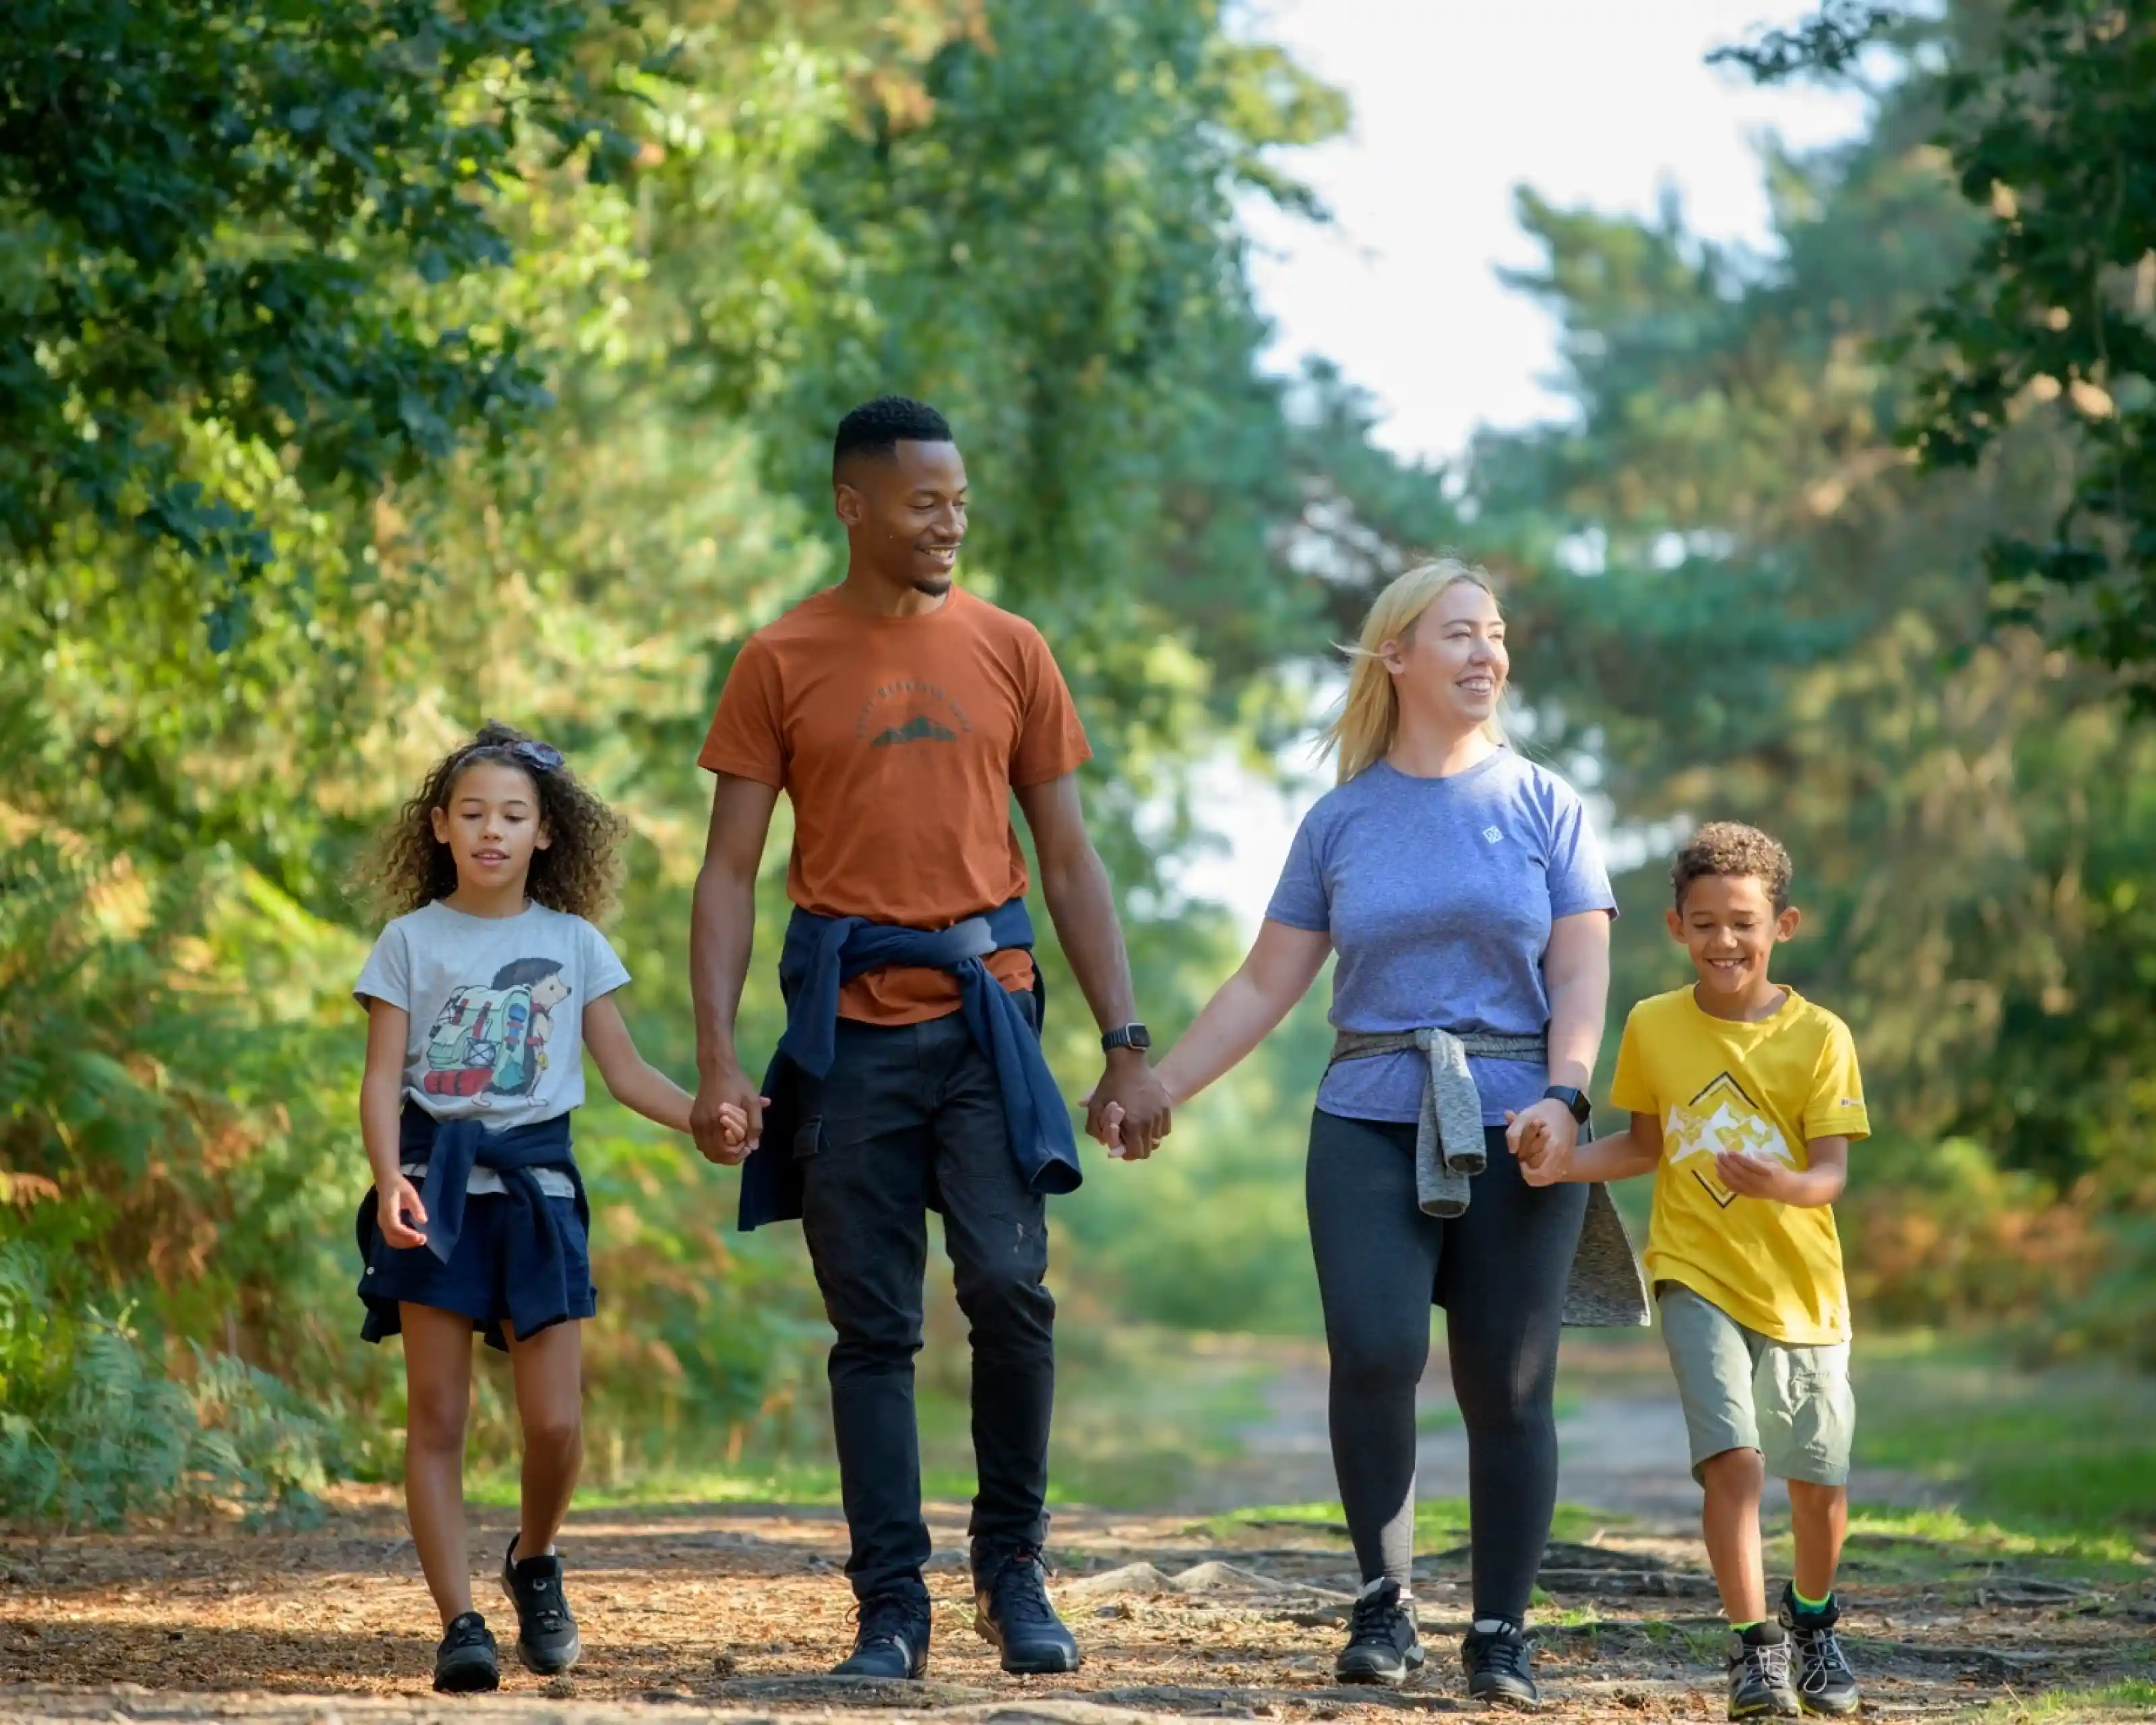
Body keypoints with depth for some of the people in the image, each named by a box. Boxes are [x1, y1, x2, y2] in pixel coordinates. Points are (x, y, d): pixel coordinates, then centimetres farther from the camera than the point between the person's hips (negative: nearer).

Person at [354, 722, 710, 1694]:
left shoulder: (574, 944, 9)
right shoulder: (411, 941, 3)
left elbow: (626, 1071, 8)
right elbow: (382, 1079, -2)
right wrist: (390, 1179, -18)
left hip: (536, 1183, 1)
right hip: (438, 1181, -1)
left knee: (555, 1422, -4)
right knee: (436, 1418, -4)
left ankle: (534, 1561, 24)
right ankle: (460, 1622, -1)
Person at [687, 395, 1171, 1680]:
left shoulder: (1009, 650, 8)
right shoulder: (781, 665, 3)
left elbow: (1070, 861, 10)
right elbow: (730, 873, 2)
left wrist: (1128, 1047, 4)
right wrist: (716, 1061, -9)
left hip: (985, 1015, 1)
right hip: (849, 1029, -1)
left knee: (1010, 1284, -14)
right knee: (874, 1327, 2)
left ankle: (1015, 1564, 4)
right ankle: (892, 1606, 7)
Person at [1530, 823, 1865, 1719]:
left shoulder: (1819, 1036, -6)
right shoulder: (1653, 1026, 0)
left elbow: (1832, 1173, -10)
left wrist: (1781, 1185, -32)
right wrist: (1566, 1163, -4)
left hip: (1801, 1286, 0)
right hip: (1699, 1279, 0)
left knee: (1820, 1482, 7)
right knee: (1733, 1458, -18)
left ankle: (1813, 1620, 36)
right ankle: (1754, 1647, -5)